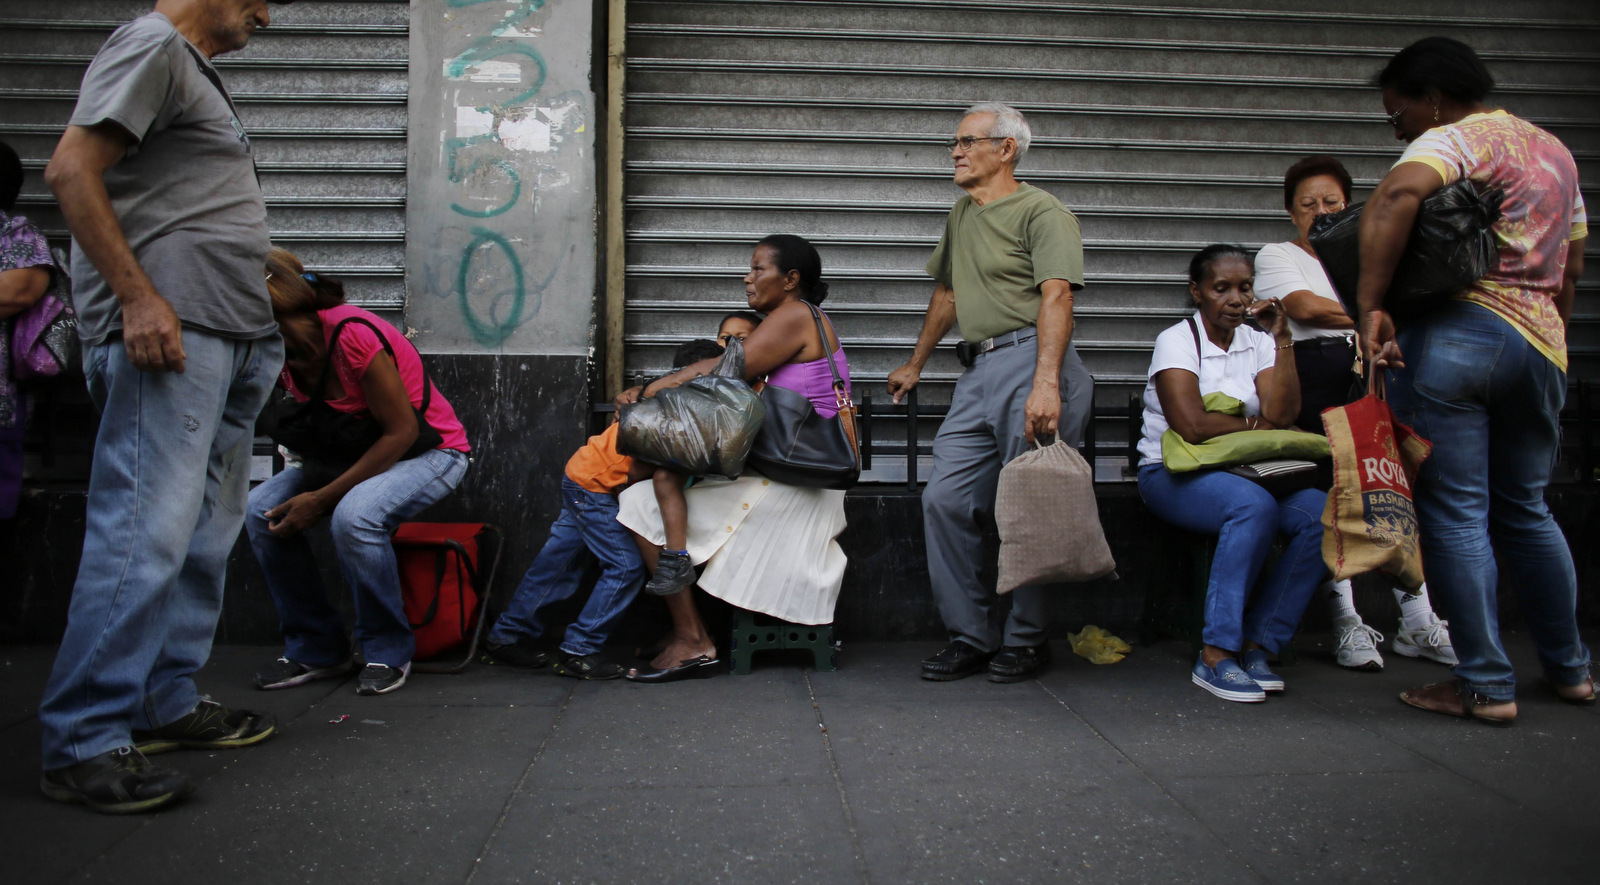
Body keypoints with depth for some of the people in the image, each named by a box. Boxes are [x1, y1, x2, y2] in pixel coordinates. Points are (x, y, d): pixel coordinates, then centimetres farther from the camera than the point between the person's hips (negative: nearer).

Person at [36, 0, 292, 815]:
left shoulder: (194, 69, 25)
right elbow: (70, 170, -14)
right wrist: (139, 298, -19)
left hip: (227, 338, 10)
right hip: (166, 332, -10)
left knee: (203, 533, 11)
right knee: (147, 532, -12)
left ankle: (165, 703, 20)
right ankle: (82, 742, -6)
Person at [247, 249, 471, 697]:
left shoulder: (351, 333, -28)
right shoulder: (282, 350, -4)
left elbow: (402, 431, -24)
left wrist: (321, 498, -24)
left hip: (429, 450, -8)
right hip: (356, 453, 8)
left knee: (353, 516, -34)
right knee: (261, 509, -11)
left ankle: (389, 652, -11)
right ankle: (316, 648, 1)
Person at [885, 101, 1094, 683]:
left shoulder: (1041, 211, -3)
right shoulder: (961, 215, 24)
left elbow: (1055, 297, -17)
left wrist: (1045, 383, -29)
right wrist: (914, 366, 40)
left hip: (1031, 361, -8)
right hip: (980, 372, 8)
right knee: (944, 499, -1)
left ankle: (1027, 641, 11)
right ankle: (969, 637, 9)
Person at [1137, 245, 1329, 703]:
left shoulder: (1256, 343, 12)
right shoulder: (1176, 341, -4)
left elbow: (1283, 414, -6)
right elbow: (1193, 427, -19)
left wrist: (1282, 339, -5)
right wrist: (1257, 425, -5)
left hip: (1242, 474, 5)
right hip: (1174, 475, -5)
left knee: (1320, 513, -23)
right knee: (1254, 505, -36)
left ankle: (1257, 645, -16)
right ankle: (1216, 656, -29)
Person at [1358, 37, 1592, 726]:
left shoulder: (1453, 140, -4)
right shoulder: (1555, 151, 21)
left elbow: (1396, 196, -27)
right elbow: (1571, 267, 25)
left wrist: (1370, 305, -28)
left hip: (1453, 335, -8)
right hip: (1540, 342, 8)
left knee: (1455, 514, -1)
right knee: (1525, 511, 20)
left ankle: (1486, 687, 3)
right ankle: (1570, 669, 30)